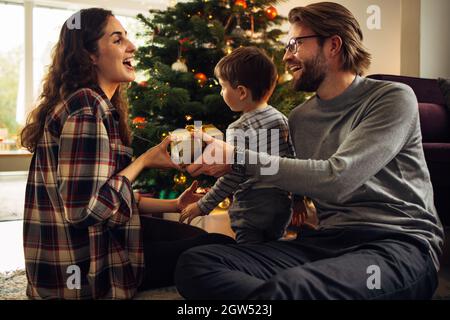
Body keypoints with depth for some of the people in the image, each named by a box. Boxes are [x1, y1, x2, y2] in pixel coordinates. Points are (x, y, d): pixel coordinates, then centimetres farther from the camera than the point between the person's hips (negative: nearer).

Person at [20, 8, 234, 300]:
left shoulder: (100, 105, 11)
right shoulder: (86, 107, -21)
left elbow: (111, 197, 11)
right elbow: (85, 208, -26)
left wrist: (174, 205, 14)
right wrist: (144, 161, -16)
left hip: (104, 235, 10)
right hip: (85, 267, -10)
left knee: (204, 237, 18)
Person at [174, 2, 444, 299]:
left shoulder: (393, 98, -3)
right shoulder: (299, 118, 17)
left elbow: (336, 179, -17)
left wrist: (239, 158, -14)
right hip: (325, 241, 6)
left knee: (286, 287, -40)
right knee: (194, 263, -17)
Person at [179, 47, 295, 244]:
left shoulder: (239, 130, -18)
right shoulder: (282, 119, 5)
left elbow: (233, 177, -19)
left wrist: (202, 206, -10)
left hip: (252, 209, -7)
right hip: (281, 204, 8)